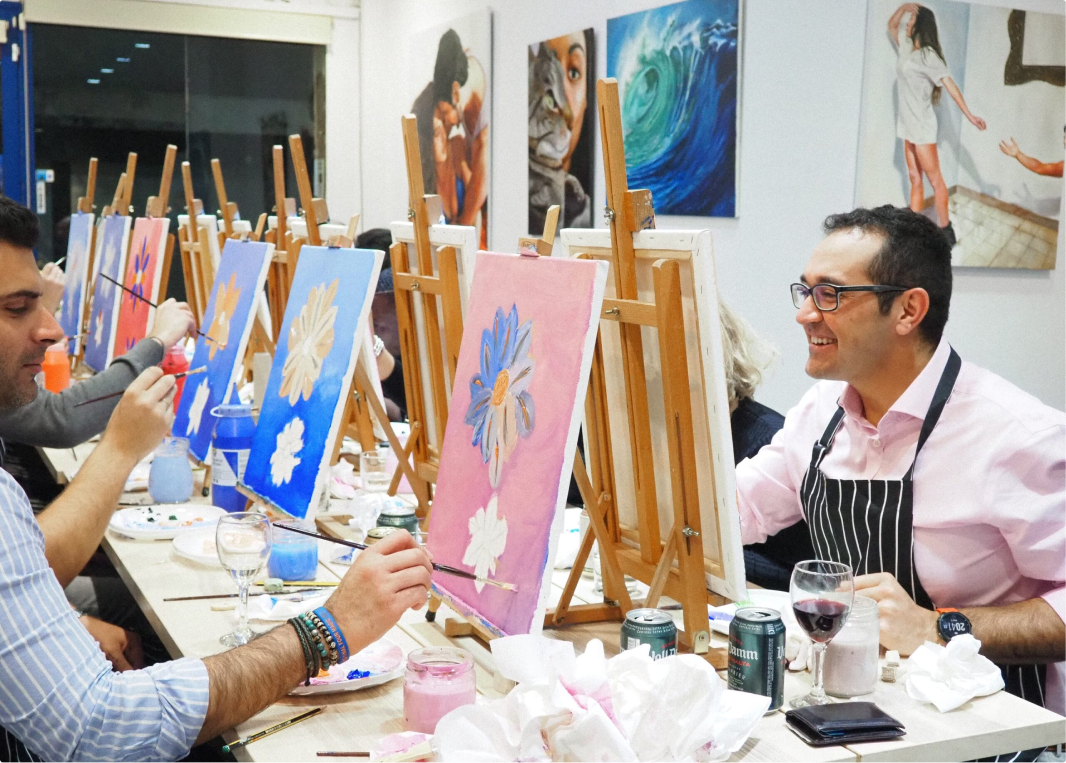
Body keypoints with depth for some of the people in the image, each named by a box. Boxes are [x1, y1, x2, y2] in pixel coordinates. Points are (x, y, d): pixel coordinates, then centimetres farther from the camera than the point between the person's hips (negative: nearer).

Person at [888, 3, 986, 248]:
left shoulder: (928, 55, -14)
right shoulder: (907, 48, 10)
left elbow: (950, 85, -18)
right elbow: (891, 25, 24)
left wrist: (969, 115, -23)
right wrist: (903, 7, 4)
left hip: (922, 125, -8)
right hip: (908, 124, 8)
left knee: (934, 179, -4)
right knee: (914, 178, 7)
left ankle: (946, 232, 0)